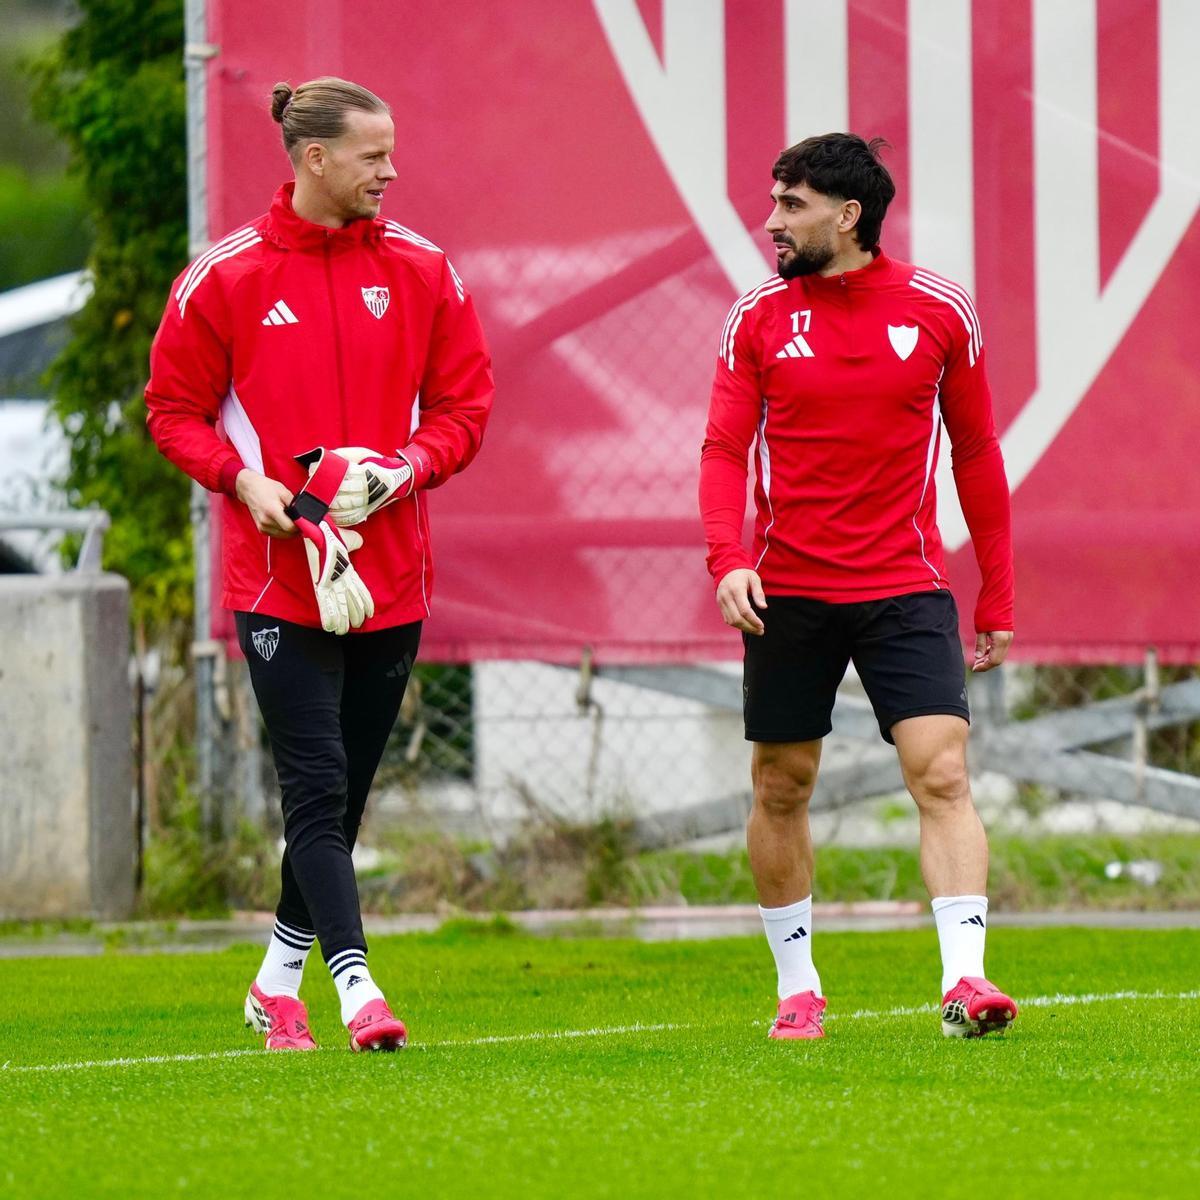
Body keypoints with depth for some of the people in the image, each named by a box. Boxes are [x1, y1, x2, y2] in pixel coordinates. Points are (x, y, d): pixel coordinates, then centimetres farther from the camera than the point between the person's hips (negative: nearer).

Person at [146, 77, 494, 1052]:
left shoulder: (422, 271, 5)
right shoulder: (226, 277, -3)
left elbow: (465, 403, 9)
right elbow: (175, 407, 4)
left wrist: (405, 469, -10)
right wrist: (242, 477, -12)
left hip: (389, 575, 4)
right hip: (277, 569, -4)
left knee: (343, 793, 10)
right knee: (317, 787, -12)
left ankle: (279, 984, 25)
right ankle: (356, 986, -17)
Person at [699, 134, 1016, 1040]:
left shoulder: (939, 311, 1)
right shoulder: (759, 318, 2)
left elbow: (976, 454, 8)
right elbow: (724, 449, 1)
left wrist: (997, 597, 8)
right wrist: (728, 561, -17)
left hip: (905, 589, -1)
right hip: (788, 592, 1)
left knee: (942, 773, -14)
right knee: (782, 787, 7)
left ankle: (965, 980, -17)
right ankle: (798, 987, 21)